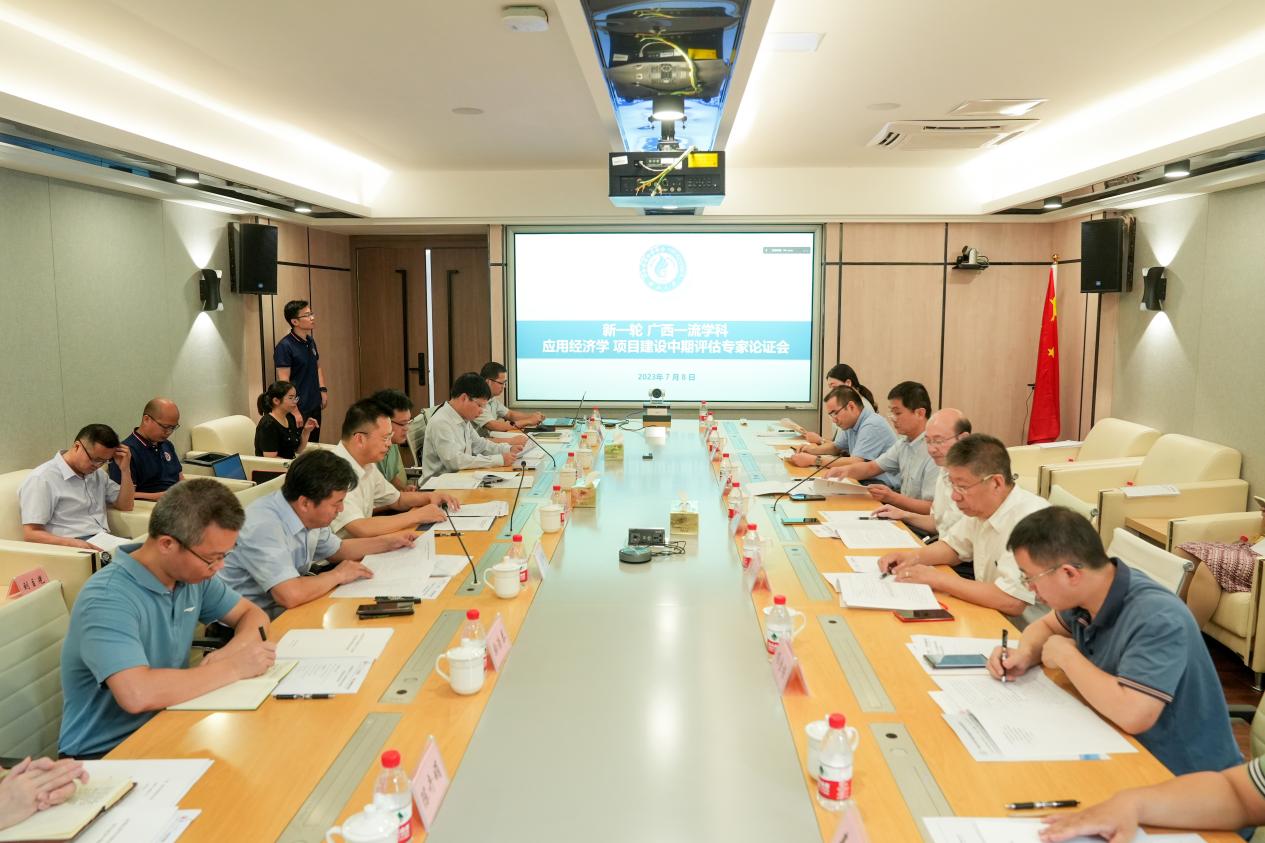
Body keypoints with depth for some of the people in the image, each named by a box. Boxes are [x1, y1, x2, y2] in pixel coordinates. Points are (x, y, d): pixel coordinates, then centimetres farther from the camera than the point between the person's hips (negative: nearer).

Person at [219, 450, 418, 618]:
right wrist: (337, 575, -21)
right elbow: (290, 595, -38)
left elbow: (336, 549, 20)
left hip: (283, 607, 8)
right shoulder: (263, 527, -28)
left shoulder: (308, 516, -1)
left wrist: (389, 542, 10)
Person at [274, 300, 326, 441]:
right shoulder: (284, 347, -16)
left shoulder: (311, 341, 8)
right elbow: (284, 382, -18)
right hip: (299, 409, -7)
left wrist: (323, 390, 10)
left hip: (315, 406, 7)